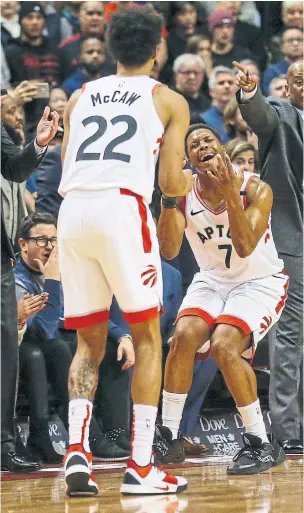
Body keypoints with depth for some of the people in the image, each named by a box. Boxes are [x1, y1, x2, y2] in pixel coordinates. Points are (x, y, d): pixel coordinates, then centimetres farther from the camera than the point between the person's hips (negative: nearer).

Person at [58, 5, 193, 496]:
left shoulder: (80, 97, 23)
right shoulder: (169, 101, 12)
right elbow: (170, 184, 6)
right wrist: (188, 181, 29)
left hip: (72, 210, 4)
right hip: (123, 207, -4)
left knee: (89, 341, 14)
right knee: (147, 338, 6)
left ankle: (76, 451, -2)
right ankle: (140, 465, 0)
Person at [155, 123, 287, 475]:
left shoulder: (255, 190, -18)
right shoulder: (184, 195, -9)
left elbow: (245, 247, -30)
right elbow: (169, 250, -21)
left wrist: (230, 194, -38)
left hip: (260, 281, -4)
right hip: (213, 280, 4)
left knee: (224, 346, -26)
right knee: (184, 336, -23)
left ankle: (262, 443, -14)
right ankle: (169, 435, -8)